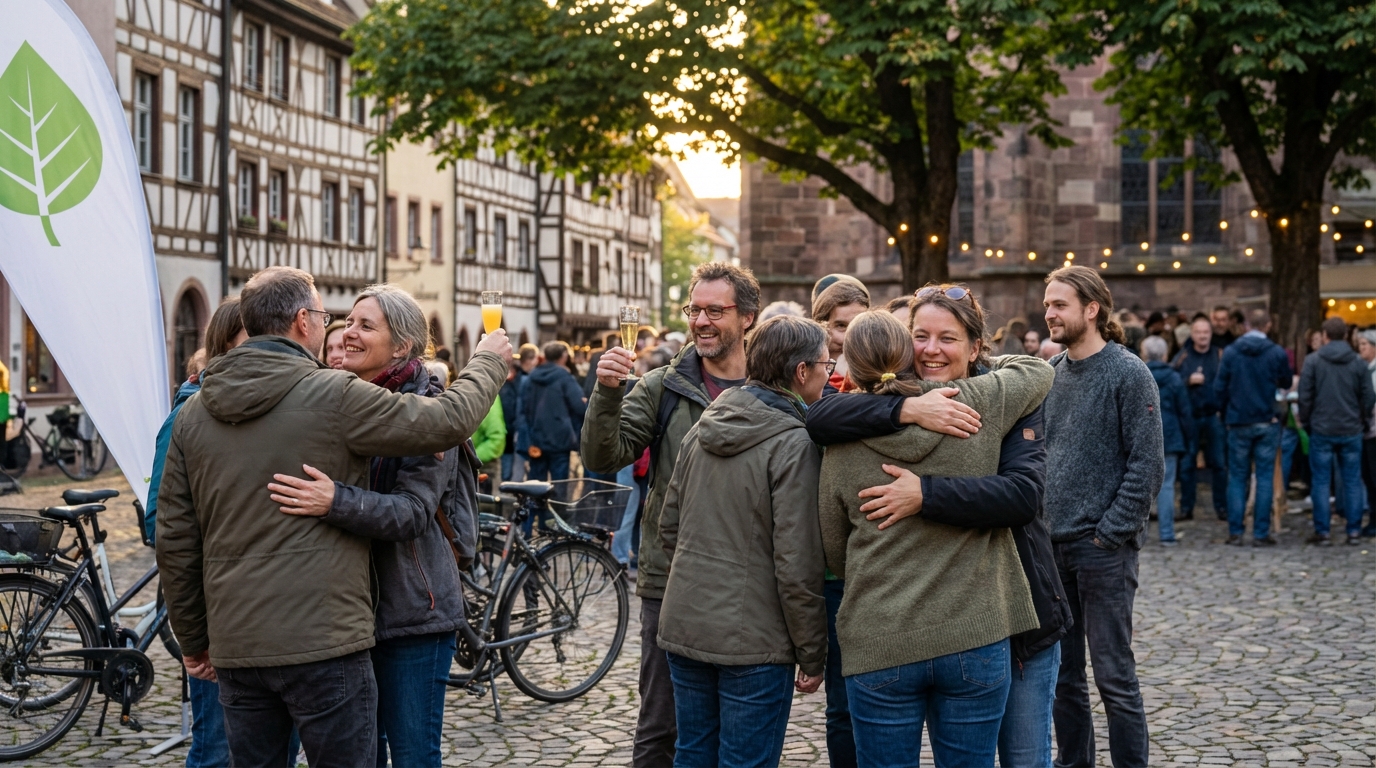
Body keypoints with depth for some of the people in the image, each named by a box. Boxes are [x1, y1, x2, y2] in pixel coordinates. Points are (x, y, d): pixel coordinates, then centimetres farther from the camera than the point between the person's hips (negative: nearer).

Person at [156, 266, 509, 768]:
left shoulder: (194, 412, 7)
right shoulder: (333, 395, -11)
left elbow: (175, 538, 9)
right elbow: (448, 421, -7)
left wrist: (194, 639, 19)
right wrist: (488, 361, 12)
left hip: (235, 647, 6)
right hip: (324, 646, -6)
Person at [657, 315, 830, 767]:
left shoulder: (703, 428, 6)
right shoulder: (794, 445, -15)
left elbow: (669, 526, 12)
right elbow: (796, 566, -17)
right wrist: (813, 657, -7)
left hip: (684, 627, 7)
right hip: (753, 642, -7)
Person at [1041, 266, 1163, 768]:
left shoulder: (1128, 374, -8)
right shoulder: (1051, 374, 11)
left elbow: (1147, 466, -12)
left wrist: (1109, 533, -15)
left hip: (1102, 550, -6)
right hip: (1050, 546, 6)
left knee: (1114, 676, 0)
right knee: (1061, 674, 13)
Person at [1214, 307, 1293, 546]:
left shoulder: (1230, 352, -4)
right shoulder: (1277, 353, -5)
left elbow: (1219, 388, -2)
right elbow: (1286, 383, 10)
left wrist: (1226, 414, 12)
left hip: (1238, 423, 1)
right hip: (1267, 423, 0)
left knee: (1237, 478, 7)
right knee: (1264, 477, 4)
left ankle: (1235, 531, 4)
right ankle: (1262, 532, 2)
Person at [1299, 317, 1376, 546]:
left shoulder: (1313, 361, -6)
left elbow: (1305, 396, -6)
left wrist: (1306, 421, 6)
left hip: (1321, 431, -2)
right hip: (1351, 431, 2)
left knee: (1321, 481, 3)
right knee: (1352, 481, 8)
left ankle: (1322, 531, 4)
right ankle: (1354, 531, 9)